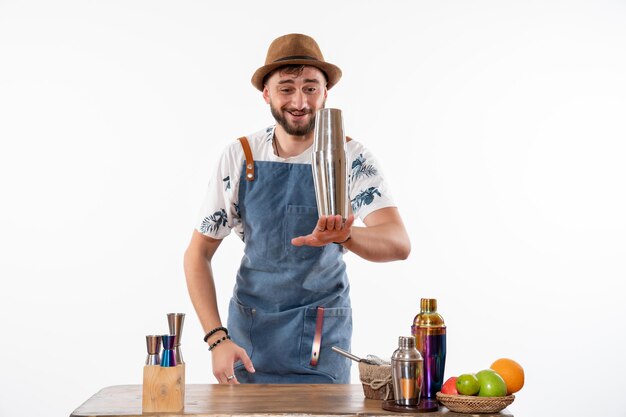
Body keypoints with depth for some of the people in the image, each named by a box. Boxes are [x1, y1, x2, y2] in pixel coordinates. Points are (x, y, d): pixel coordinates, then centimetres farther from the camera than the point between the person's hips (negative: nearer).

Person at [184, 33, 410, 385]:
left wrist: (344, 235, -46)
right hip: (249, 334, 1)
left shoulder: (351, 158, -9)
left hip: (323, 342, -1)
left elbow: (399, 243, -24)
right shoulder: (240, 157, -6)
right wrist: (217, 338, -12)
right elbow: (198, 254, -1)